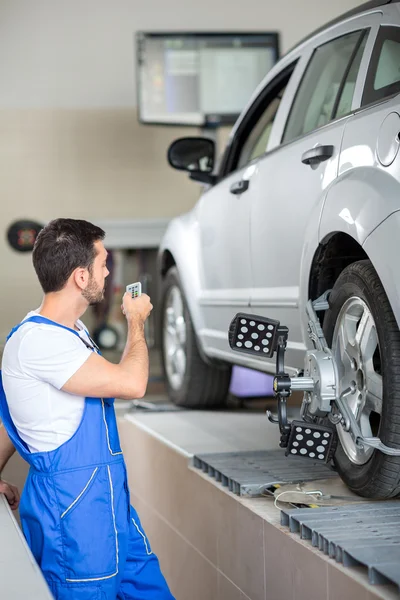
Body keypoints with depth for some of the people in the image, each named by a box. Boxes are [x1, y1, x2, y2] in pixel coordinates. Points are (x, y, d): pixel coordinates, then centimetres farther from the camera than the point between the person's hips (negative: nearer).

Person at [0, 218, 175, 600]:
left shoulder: (71, 330, 13)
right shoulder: (38, 340, -20)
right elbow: (130, 383, -23)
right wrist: (136, 321, -5)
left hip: (109, 497, 9)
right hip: (73, 507, -9)